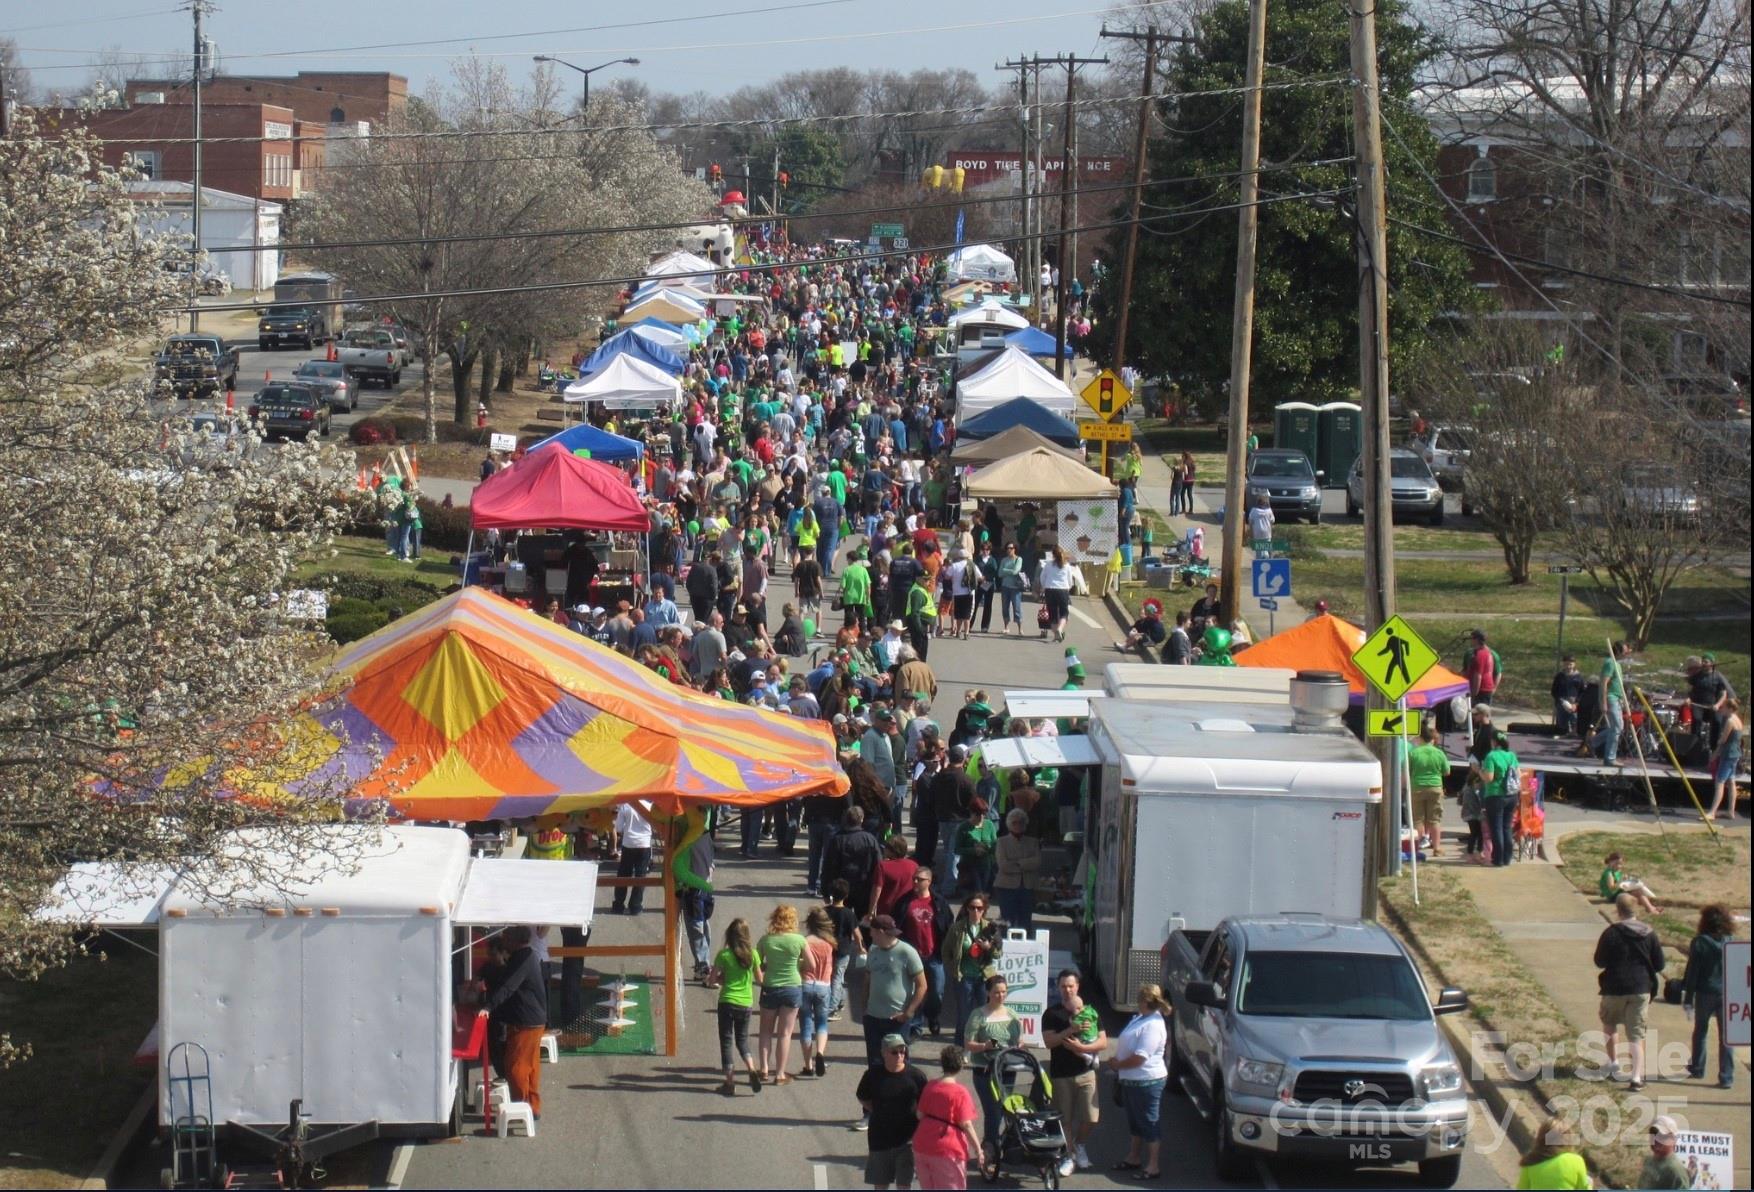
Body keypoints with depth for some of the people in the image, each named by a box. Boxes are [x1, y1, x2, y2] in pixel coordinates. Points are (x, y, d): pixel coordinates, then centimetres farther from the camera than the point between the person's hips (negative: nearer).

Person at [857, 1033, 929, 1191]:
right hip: (880, 1136, 2)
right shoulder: (873, 1075, -3)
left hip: (906, 1138, -2)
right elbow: (863, 1099, 12)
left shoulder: (915, 1076, -7)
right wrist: (880, 1112, 0)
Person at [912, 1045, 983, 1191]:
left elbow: (920, 1115, 11)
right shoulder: (959, 1093, -14)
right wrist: (978, 1150, -8)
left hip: (922, 1147, 6)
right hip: (948, 1151, -6)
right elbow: (966, 1125, -15)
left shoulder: (929, 1086, 4)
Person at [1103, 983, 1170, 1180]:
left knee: (1149, 1123, -2)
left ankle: (1153, 1167, 4)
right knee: (1135, 1121, 21)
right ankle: (1133, 1158, 34)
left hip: (1147, 1082, -10)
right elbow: (1129, 1047, 20)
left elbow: (1139, 1058, -27)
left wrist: (1117, 1064, -13)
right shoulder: (1140, 1018, 7)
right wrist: (1116, 1061, 5)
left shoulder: (1153, 1026, -24)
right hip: (1132, 1080, 10)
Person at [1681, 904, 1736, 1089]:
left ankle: (1697, 1068, 30)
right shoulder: (1731, 942, -3)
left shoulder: (1699, 943, -9)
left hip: (1705, 994, -1)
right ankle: (1727, 1078, -1)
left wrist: (1687, 998, -3)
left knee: (1700, 1031, 19)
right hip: (1727, 995, 1)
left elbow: (1692, 972, -8)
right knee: (1726, 1036, 3)